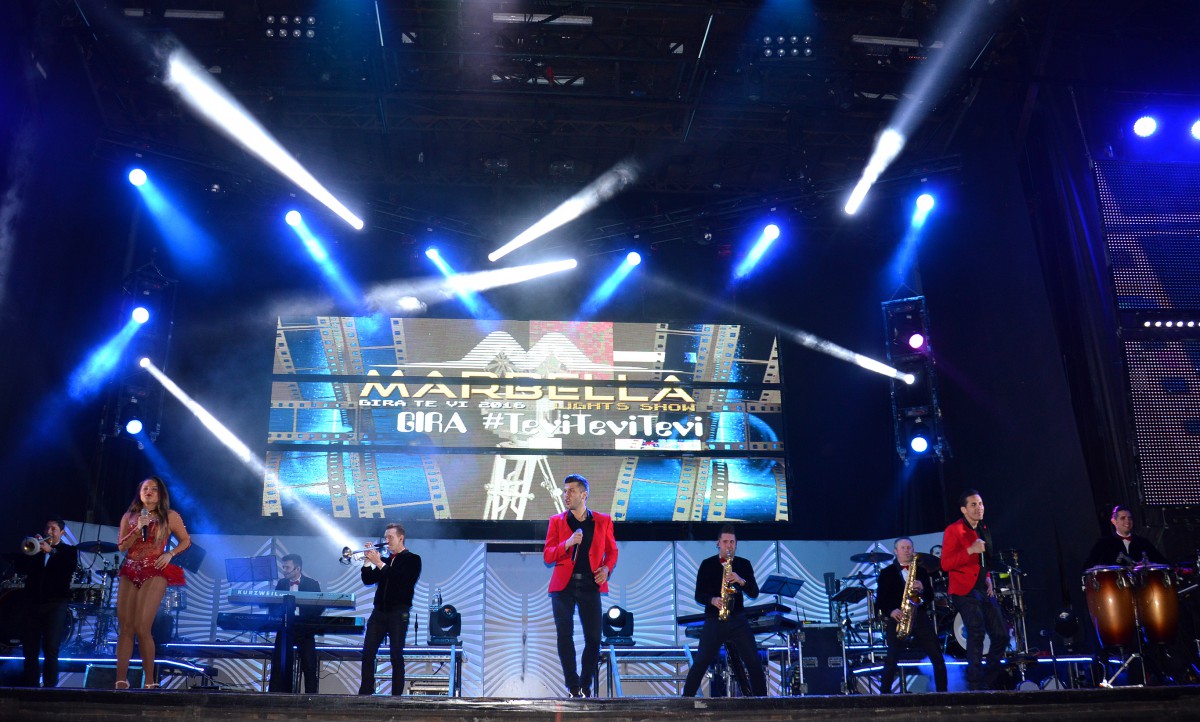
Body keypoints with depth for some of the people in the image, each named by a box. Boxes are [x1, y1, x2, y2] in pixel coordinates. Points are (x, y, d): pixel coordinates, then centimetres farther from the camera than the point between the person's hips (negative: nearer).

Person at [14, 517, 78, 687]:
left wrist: (51, 551, -18)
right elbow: (20, 568, 4)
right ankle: (29, 685, 9)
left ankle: (50, 685, -7)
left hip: (55, 604, -3)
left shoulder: (69, 550, 9)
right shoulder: (35, 548, 17)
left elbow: (70, 566, -11)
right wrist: (32, 551, -11)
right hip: (33, 603, 3)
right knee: (29, 648, 3)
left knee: (51, 649, -9)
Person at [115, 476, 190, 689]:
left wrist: (169, 554, -6)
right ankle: (121, 680, 2)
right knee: (124, 628, 0)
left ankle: (149, 680, -2)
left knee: (142, 628, -12)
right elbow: (121, 546, 6)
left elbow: (186, 540, 10)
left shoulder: (170, 516, 4)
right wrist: (138, 528, -8)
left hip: (154, 573, -4)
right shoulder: (129, 517, 13)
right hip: (129, 572, 4)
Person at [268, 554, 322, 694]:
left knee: (309, 667, -4)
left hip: (304, 630, -3)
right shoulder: (281, 583, 10)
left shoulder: (312, 584, -1)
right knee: (280, 666, 0)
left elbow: (319, 608, -5)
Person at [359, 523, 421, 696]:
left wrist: (379, 563, -17)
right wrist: (367, 561, -2)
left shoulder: (412, 559, 1)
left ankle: (397, 694, 1)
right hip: (379, 611, 5)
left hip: (398, 613, -5)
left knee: (397, 656, -3)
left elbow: (401, 579, -16)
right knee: (368, 653, -1)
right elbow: (368, 580, 12)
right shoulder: (386, 560, 16)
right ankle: (365, 692, 4)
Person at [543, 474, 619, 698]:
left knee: (594, 638, 0)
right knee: (565, 636, -3)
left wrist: (607, 568, -5)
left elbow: (612, 550, 15)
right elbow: (547, 556, -1)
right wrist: (567, 543, -19)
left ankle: (586, 686, 18)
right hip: (563, 586, 0)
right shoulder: (557, 521, 4)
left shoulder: (603, 521, 5)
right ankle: (572, 686, 11)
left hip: (590, 585, 0)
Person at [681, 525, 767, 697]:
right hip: (713, 620, -2)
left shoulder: (744, 564, 9)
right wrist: (712, 600, -20)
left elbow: (754, 593, 1)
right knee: (700, 663, -7)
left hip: (738, 620, 2)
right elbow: (698, 596, 1)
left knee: (754, 663, -3)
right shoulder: (707, 565, 3)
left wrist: (741, 581, -18)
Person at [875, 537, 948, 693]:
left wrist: (922, 589, -9)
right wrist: (891, 611, -15)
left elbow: (930, 596, 12)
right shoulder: (886, 573, 9)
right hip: (897, 619, -3)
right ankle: (884, 694, -10)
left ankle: (942, 692, 5)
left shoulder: (921, 571, 18)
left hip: (920, 617, 3)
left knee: (938, 658, -4)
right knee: (892, 660, -14)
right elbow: (880, 600, 3)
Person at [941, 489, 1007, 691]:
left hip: (983, 589, 8)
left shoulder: (983, 530, 16)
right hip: (965, 590, -8)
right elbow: (945, 564, -16)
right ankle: (975, 684, -13)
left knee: (1001, 635, 5)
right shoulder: (954, 530, -9)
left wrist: (988, 579, 11)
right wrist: (970, 550, -25)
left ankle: (988, 682, 17)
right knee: (977, 633, -19)